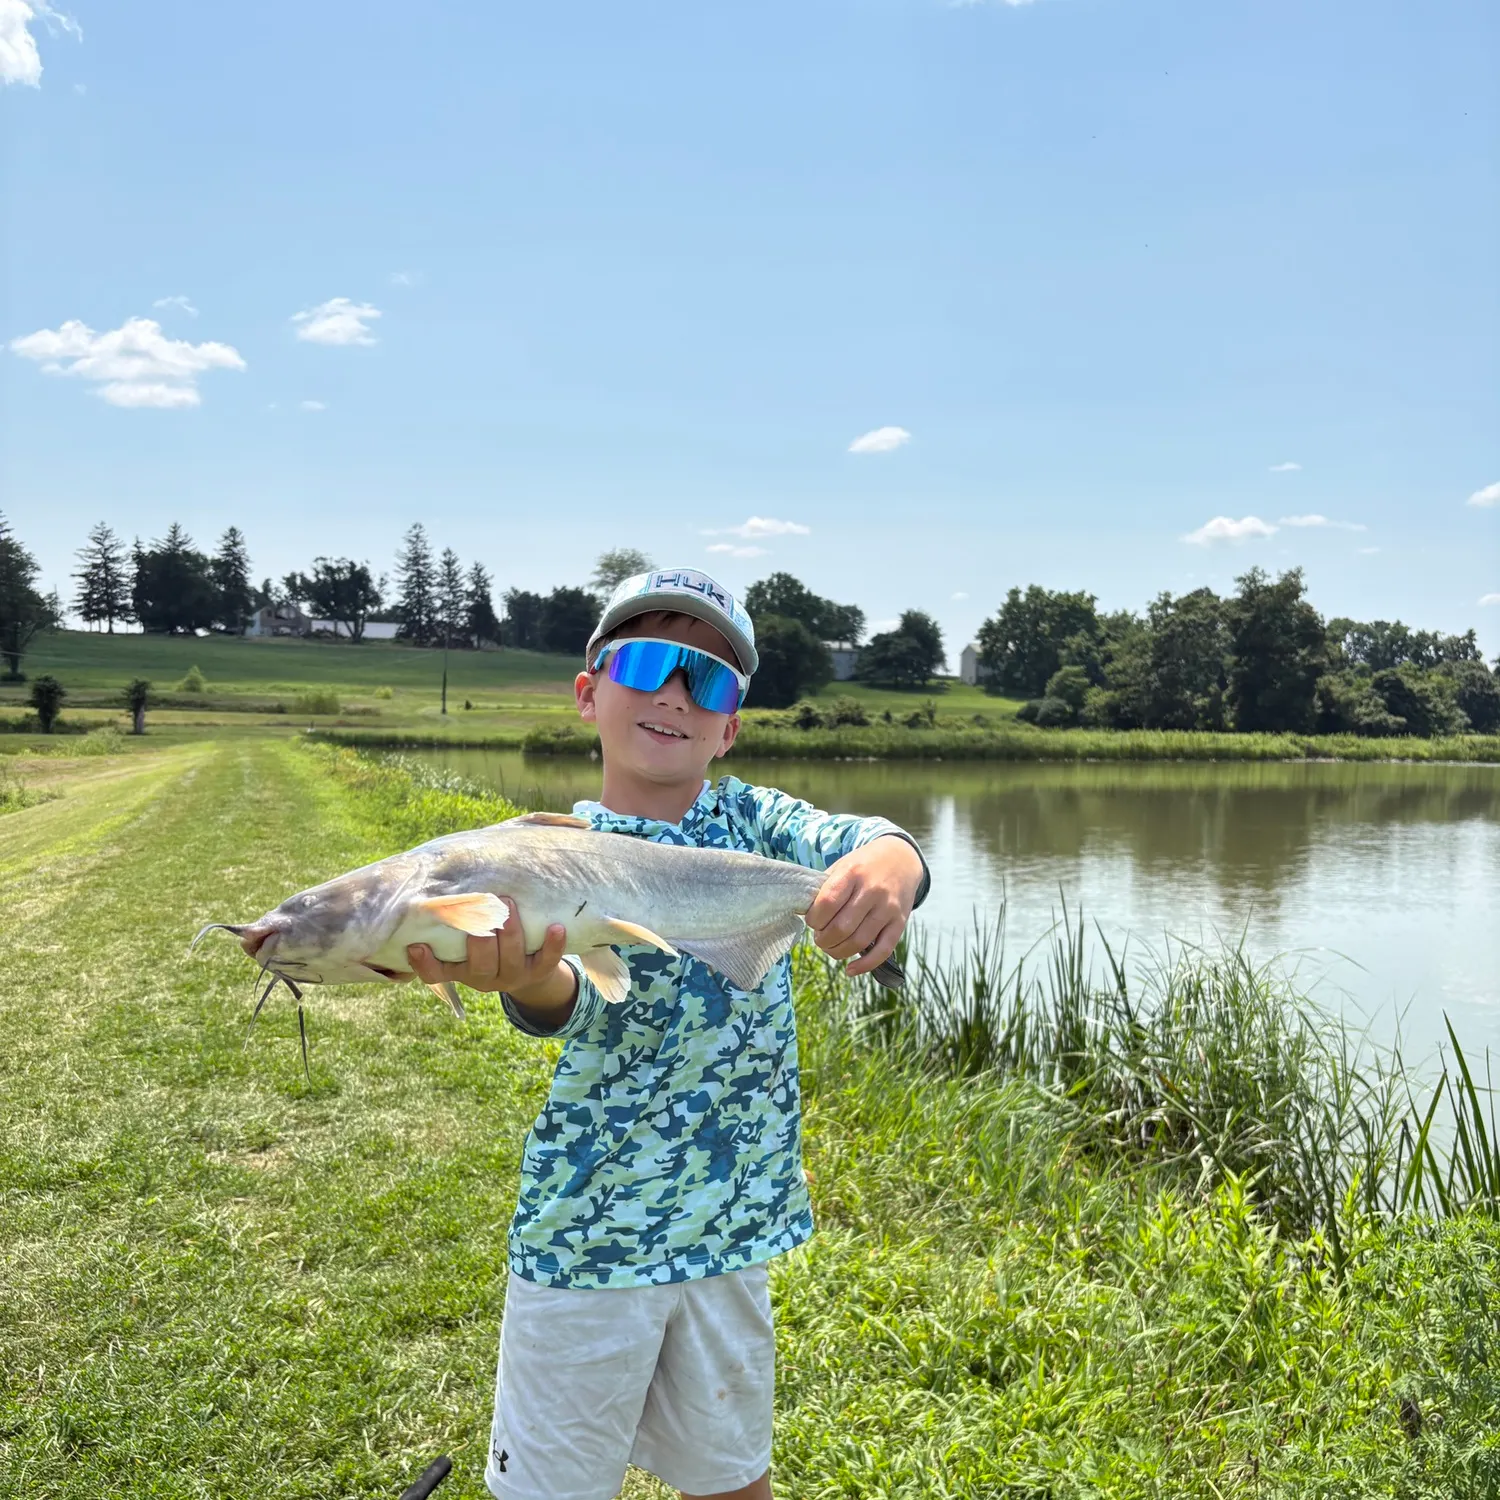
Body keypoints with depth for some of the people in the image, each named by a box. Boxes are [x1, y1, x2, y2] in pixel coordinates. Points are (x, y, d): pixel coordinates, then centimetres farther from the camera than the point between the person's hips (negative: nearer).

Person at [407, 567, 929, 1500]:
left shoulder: (752, 819, -1)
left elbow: (864, 839, -20)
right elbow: (574, 1004, -29)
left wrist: (886, 864, -44)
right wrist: (527, 980, -54)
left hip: (731, 1223, 3)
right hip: (590, 1234, -3)